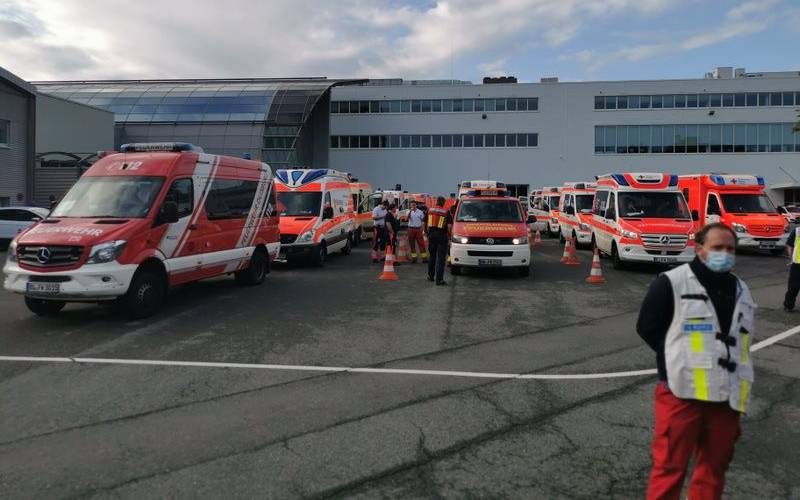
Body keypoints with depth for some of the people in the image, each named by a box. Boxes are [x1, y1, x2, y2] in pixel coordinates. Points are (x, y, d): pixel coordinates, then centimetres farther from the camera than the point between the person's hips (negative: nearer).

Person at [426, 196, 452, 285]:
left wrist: (427, 234, 18)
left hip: (431, 235, 4)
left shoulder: (429, 210, 5)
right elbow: (449, 227, -10)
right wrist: (449, 238, 0)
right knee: (441, 258, -1)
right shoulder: (446, 213, -5)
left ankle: (430, 276, 28)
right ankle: (439, 279, -5)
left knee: (432, 256, 19)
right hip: (442, 236, -4)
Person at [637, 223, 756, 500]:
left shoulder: (741, 290, 13)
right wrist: (678, 359, -6)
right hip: (683, 392, -6)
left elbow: (741, 339, 23)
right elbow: (647, 327, -6)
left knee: (716, 465, 16)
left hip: (727, 394, 6)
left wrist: (730, 366, 9)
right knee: (670, 464, 0)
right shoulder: (671, 282, -8)